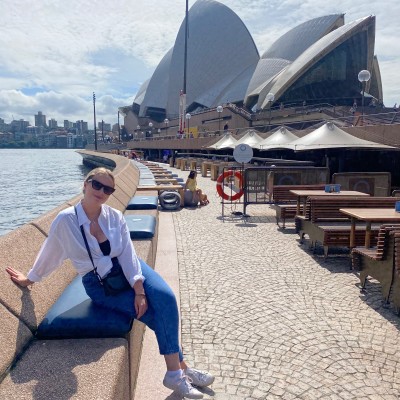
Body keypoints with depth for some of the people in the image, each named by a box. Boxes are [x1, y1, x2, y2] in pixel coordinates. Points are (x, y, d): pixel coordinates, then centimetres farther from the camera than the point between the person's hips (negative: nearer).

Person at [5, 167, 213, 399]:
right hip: (99, 284, -3)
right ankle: (180, 367, -4)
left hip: (128, 270, 3)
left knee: (165, 297, -24)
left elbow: (128, 255, -11)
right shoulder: (66, 220, -12)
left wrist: (139, 290, -20)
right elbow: (50, 255, 4)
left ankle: (176, 371, -15)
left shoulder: (115, 217, -5)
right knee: (156, 313, -19)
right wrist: (30, 279, 18)